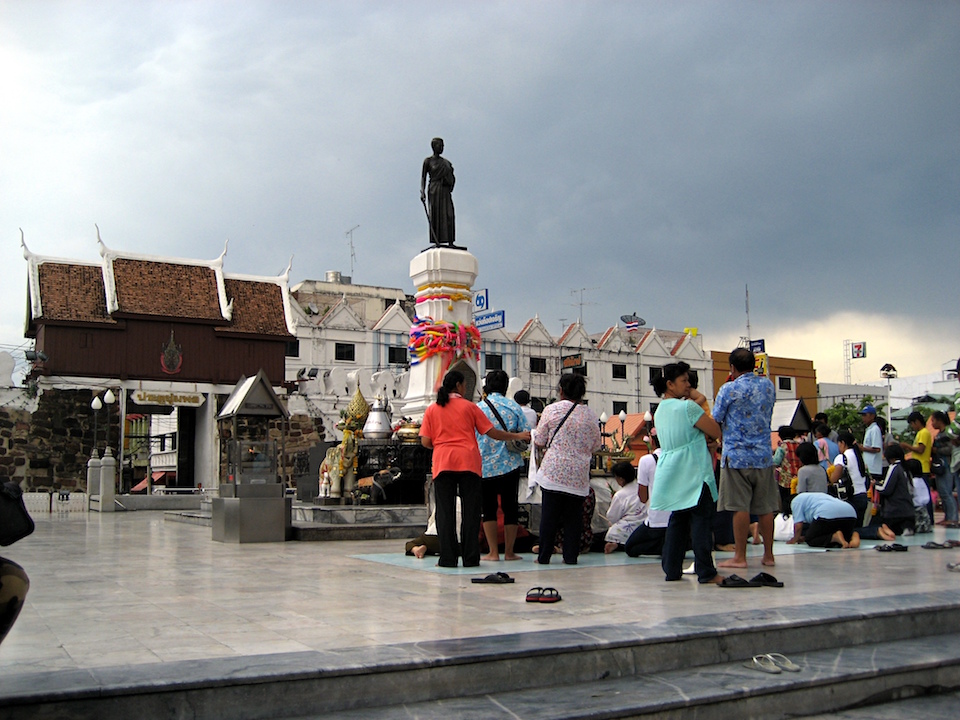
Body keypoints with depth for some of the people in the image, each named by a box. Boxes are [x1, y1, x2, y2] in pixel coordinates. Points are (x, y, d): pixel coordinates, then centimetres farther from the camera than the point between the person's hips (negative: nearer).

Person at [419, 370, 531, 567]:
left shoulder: (432, 410, 9)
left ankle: (448, 558, 1)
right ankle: (470, 558, 5)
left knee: (445, 511, 4)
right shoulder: (469, 407, 5)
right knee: (470, 510, 4)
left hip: (442, 463, 1)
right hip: (468, 463, -1)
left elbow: (426, 442, 3)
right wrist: (517, 436, 15)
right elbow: (492, 432, 5)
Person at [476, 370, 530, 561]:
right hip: (510, 465, 1)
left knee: (488, 509, 7)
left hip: (484, 465, -1)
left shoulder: (477, 408, -4)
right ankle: (509, 552, 10)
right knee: (510, 507, 8)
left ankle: (493, 552, 5)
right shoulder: (514, 407, 0)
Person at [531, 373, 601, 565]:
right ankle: (571, 555, 11)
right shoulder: (591, 415, 3)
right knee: (573, 516, 9)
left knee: (549, 515, 4)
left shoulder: (551, 409, -4)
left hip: (553, 471, -2)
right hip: (579, 475, 2)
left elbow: (539, 441, 1)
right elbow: (596, 446, 11)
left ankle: (544, 556, 9)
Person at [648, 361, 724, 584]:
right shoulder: (688, 406, -12)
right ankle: (706, 572, -5)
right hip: (693, 472, -8)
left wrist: (702, 435, 13)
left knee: (677, 521, 13)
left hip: (671, 472, 8)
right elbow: (716, 432, -8)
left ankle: (671, 570, 14)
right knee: (701, 521, -5)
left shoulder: (659, 411, 14)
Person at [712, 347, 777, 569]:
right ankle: (768, 555, 15)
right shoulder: (768, 385, 7)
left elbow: (715, 421, -4)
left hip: (736, 455, -5)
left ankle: (740, 557, 1)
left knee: (741, 507, -2)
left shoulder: (729, 389, -9)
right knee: (765, 507, 9)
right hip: (764, 455, 5)